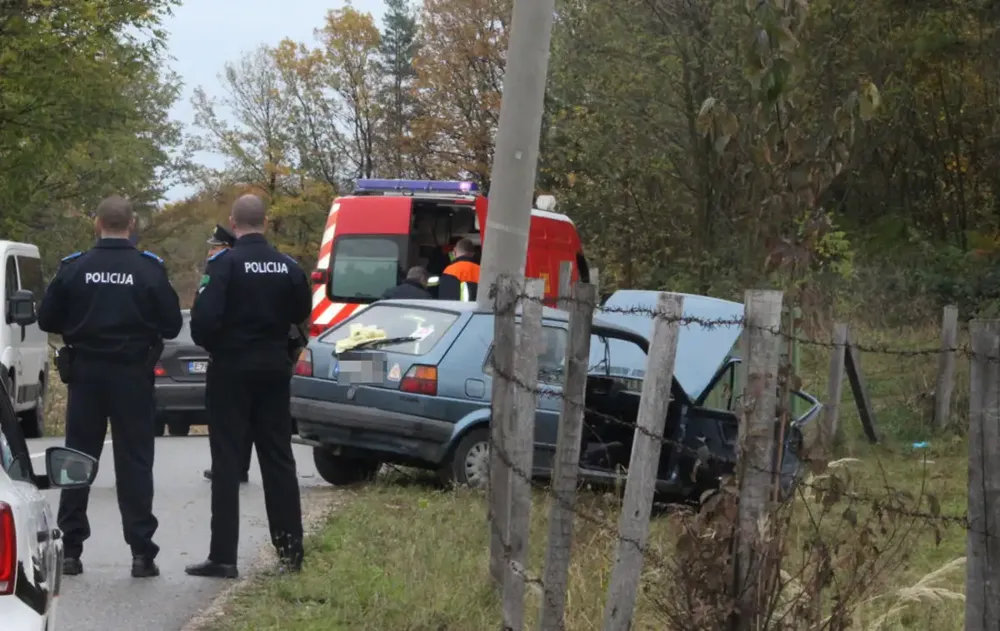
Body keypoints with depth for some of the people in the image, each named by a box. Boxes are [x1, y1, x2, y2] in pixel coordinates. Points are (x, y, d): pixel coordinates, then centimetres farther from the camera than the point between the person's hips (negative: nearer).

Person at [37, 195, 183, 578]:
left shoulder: (73, 268, -4)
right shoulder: (149, 269, -7)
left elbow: (48, 320, 0)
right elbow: (171, 325, -4)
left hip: (85, 372, 1)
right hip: (133, 374, -1)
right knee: (134, 462, 4)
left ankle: (70, 549, 8)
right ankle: (141, 552, 1)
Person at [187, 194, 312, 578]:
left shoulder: (224, 264, -14)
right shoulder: (287, 267, 2)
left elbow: (204, 319, -20)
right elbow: (301, 312, 14)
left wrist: (209, 345, -1)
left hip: (232, 370, -4)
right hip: (274, 370, 5)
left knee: (226, 461, -1)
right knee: (278, 459, 11)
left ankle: (223, 556, -4)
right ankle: (291, 550, 13)